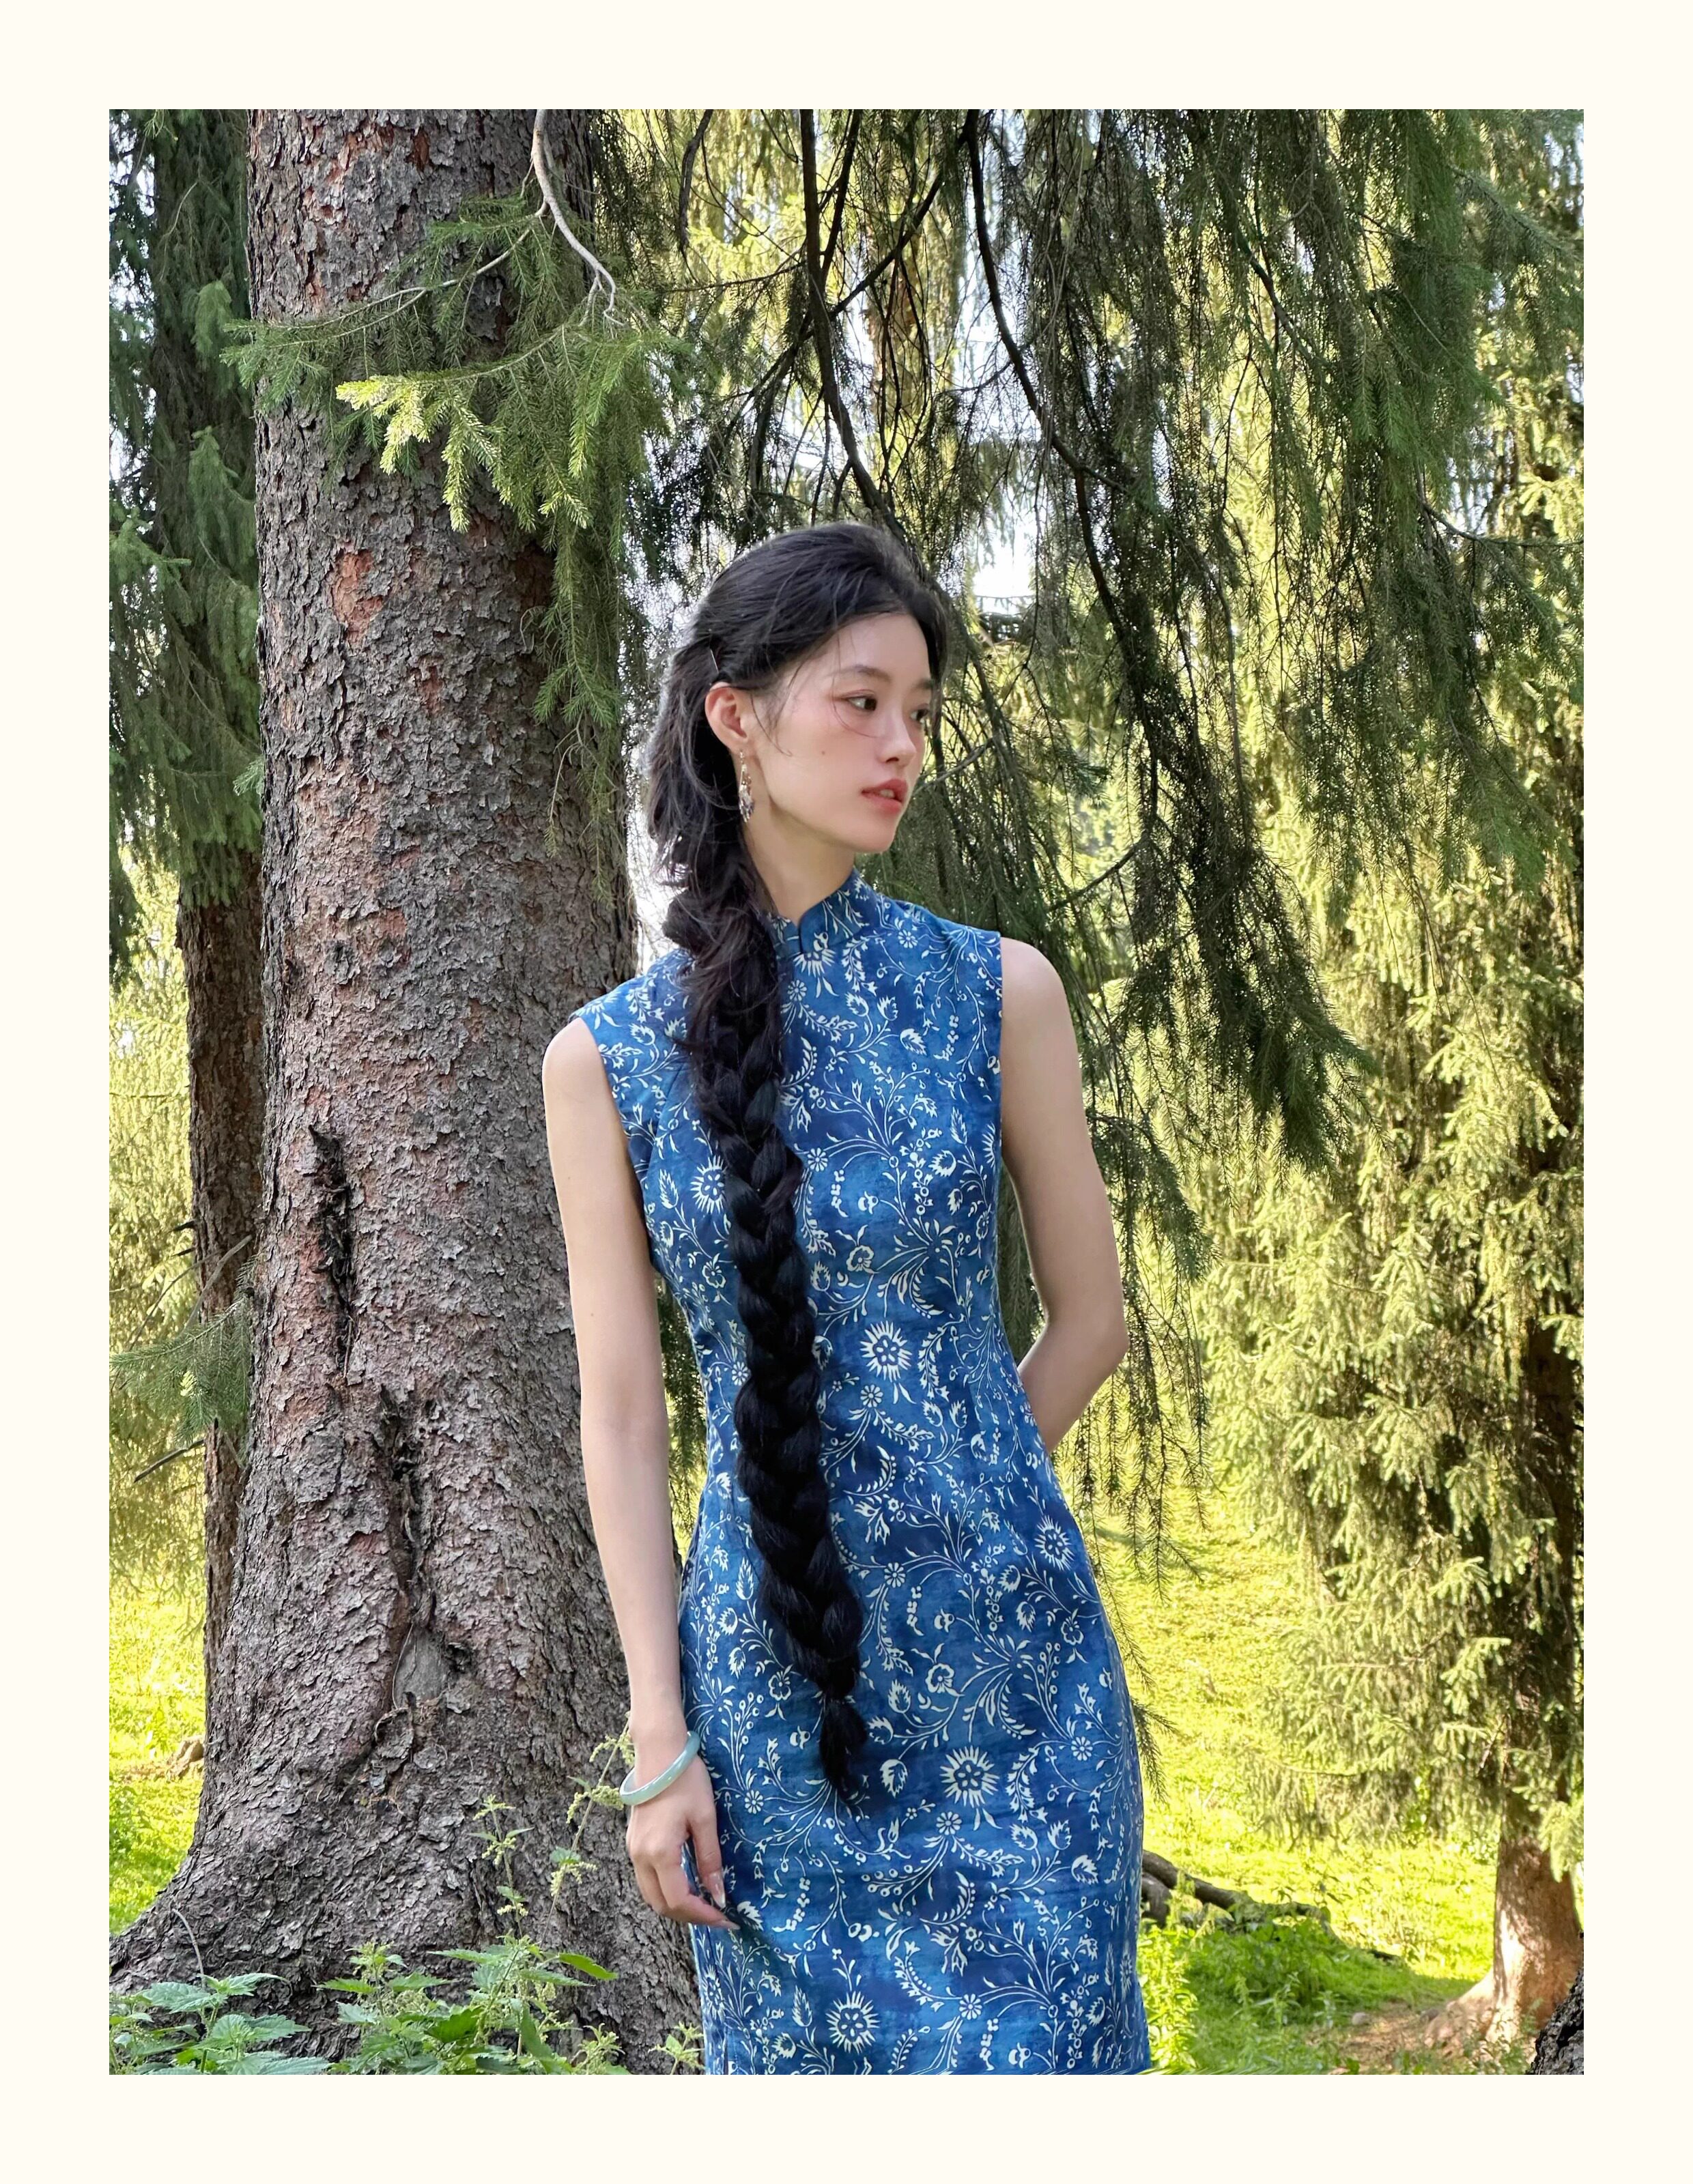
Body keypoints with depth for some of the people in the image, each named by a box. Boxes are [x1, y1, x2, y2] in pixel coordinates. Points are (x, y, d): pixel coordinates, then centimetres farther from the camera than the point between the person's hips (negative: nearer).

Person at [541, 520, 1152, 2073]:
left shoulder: (999, 993, -1)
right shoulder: (607, 1059, -1)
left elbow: (1090, 1318, 7)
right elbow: (622, 1410, -1)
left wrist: (946, 1512, 10)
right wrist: (660, 1740, -3)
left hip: (1013, 1654, 0)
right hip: (768, 1668, 0)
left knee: (1037, 2040, 5)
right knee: (809, 2052, 10)